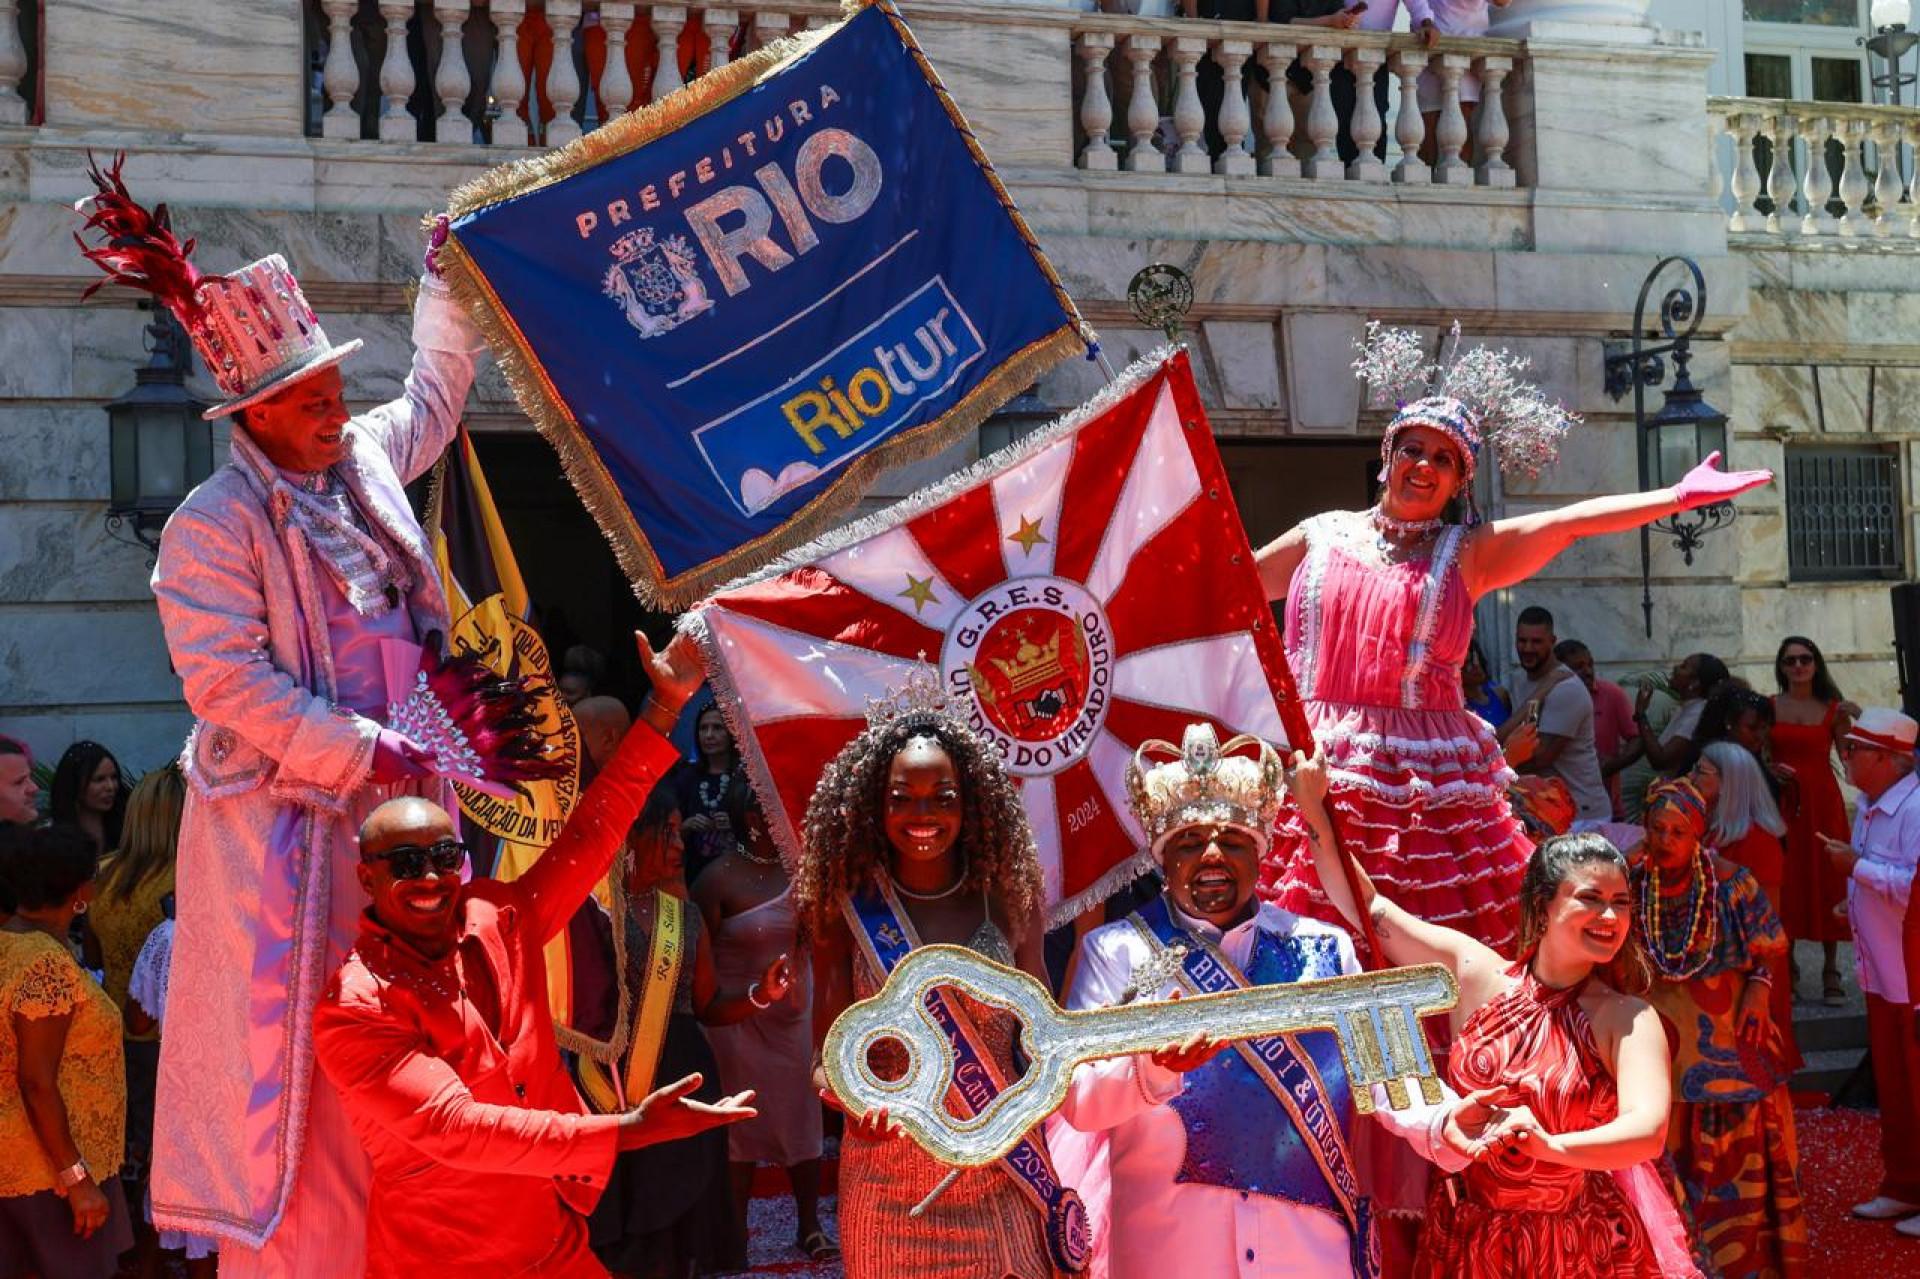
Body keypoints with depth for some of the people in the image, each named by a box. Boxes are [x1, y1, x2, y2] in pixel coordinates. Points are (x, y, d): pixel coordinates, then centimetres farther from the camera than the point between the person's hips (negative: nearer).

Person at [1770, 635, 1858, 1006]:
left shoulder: (1833, 709, 5)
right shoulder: (1769, 707, 6)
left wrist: (1849, 724, -14)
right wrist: (1769, 768, -10)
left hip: (1822, 802, 0)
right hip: (1781, 802, 0)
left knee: (1826, 883, -1)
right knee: (1785, 885, 1)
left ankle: (1831, 971, 6)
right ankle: (1786, 966, 12)